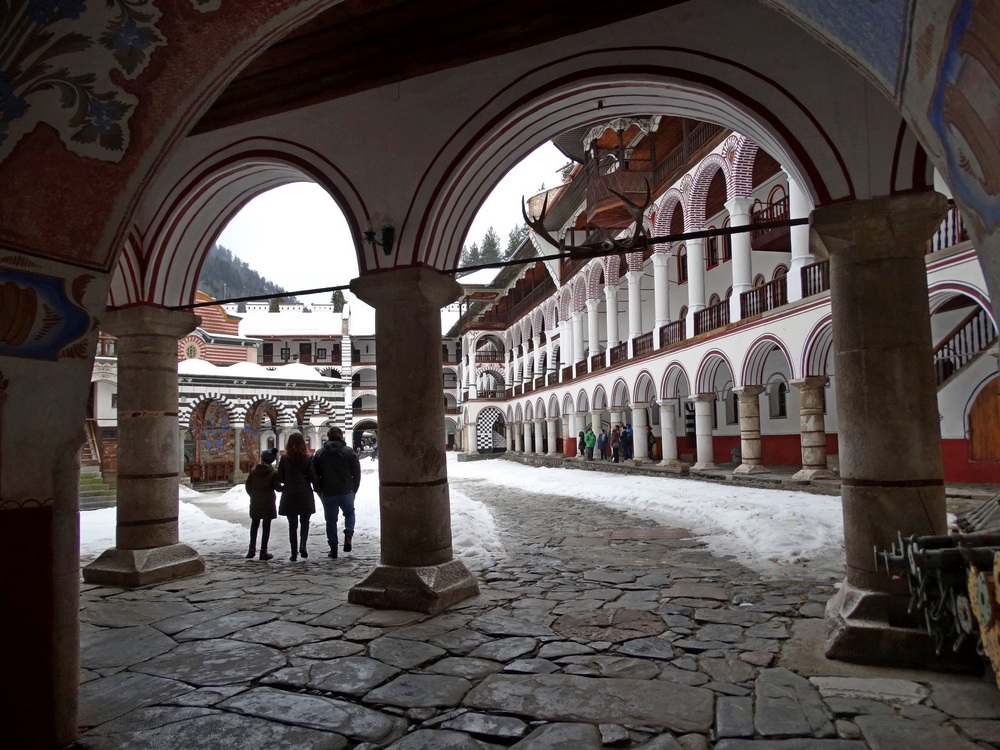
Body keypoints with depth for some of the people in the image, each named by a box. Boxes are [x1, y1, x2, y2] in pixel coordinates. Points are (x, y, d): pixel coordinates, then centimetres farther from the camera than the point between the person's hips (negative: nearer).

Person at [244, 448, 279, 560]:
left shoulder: (253, 470, 0)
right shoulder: (274, 472, -10)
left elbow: (247, 485, 3)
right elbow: (277, 487, -12)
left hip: (255, 502, 3)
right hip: (268, 502, -3)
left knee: (254, 525, 17)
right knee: (266, 526, 3)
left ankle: (252, 548, 14)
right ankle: (263, 551, 3)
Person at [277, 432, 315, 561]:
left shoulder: (284, 459, -4)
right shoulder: (307, 458, -5)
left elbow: (280, 478, 0)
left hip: (289, 495, 0)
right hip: (305, 495, 0)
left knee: (292, 524, 9)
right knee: (305, 522, 14)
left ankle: (294, 552, 7)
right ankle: (302, 545, -7)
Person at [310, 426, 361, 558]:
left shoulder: (319, 453, 4)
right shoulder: (349, 452, -2)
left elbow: (314, 474, 3)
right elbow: (357, 473, -2)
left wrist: (320, 492, 9)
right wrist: (354, 490, 8)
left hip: (328, 494, 1)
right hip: (346, 492, -1)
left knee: (331, 520, 10)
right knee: (349, 513, 21)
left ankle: (333, 549, 10)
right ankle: (348, 535, -2)